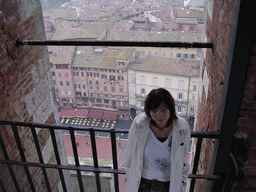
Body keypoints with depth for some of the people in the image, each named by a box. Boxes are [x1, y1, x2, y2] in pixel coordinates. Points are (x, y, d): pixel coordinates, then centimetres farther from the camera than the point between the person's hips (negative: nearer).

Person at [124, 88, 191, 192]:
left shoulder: (183, 128, -18)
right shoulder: (138, 124, -19)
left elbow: (183, 159, -2)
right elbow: (130, 153, -4)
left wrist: (181, 182, 7)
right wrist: (129, 175, 6)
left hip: (169, 183, 0)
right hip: (143, 181, 0)